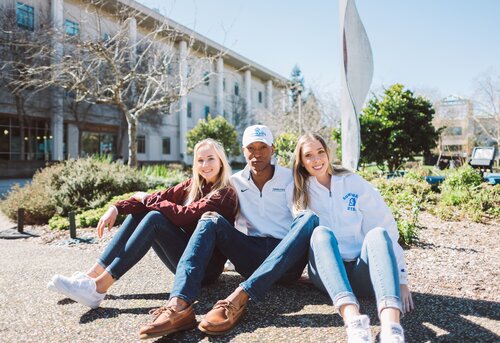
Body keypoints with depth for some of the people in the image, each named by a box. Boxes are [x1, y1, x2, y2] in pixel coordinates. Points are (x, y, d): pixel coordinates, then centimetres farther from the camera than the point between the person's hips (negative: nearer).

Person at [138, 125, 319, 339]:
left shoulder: (290, 178, 6)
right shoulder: (236, 181, 11)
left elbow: (301, 220, 3)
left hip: (286, 260, -1)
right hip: (252, 257, 2)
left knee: (310, 218, -30)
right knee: (211, 221, -20)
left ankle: (238, 298, -42)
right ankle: (179, 305, -42)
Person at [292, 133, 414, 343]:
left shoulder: (355, 184, 6)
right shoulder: (299, 192, 8)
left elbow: (387, 229, 1)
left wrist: (401, 278, -6)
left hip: (362, 272, 0)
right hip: (327, 273, 0)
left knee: (377, 234, -29)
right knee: (321, 233, -29)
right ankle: (353, 321, -51)